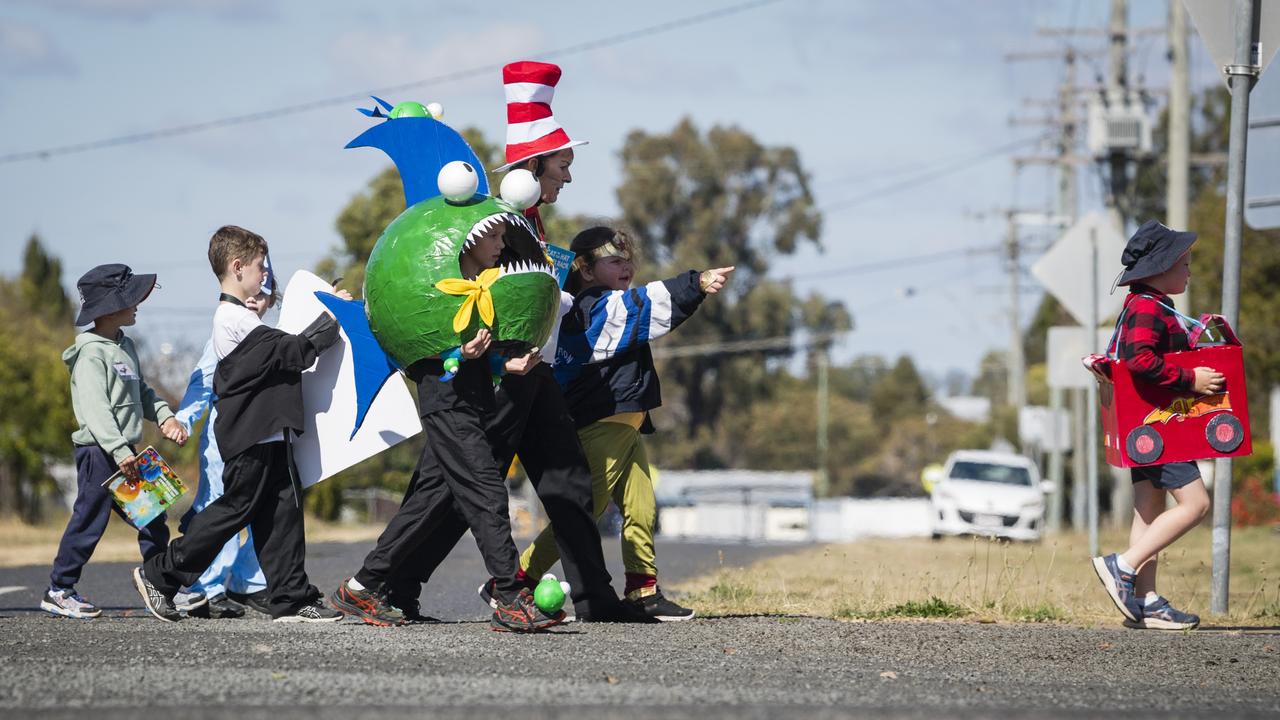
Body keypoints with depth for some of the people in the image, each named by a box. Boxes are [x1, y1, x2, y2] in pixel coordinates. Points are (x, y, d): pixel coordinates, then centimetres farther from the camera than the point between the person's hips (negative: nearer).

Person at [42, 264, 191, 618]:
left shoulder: (125, 346, 15)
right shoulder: (92, 353, -14)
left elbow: (141, 392, 23)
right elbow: (95, 408, -22)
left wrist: (164, 416, 5)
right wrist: (119, 451, -28)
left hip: (125, 451, 9)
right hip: (98, 451, -9)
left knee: (152, 520, 6)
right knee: (89, 521, -2)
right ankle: (59, 591, 8)